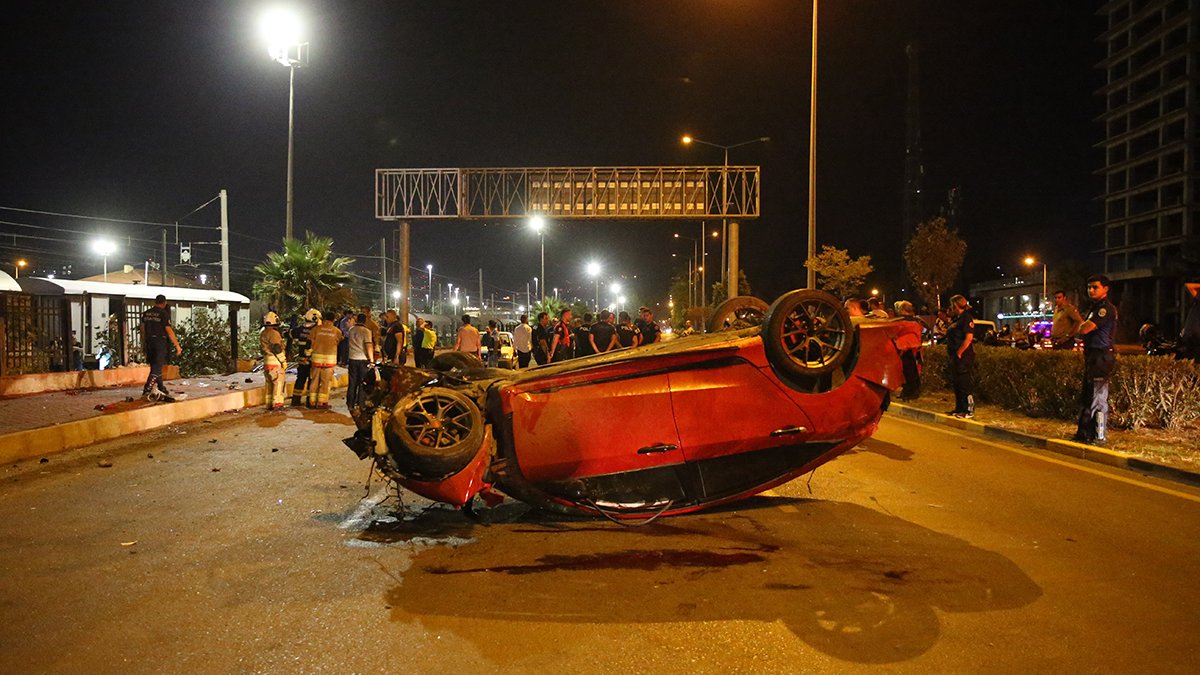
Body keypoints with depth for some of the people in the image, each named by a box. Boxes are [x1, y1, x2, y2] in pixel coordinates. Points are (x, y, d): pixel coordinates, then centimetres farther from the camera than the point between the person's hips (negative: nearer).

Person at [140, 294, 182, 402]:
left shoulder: (146, 313, 9)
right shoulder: (164, 314, -12)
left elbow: (143, 329, 16)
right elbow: (169, 331, -15)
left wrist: (144, 343, 27)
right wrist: (177, 345, -11)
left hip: (149, 343, 7)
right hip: (161, 343, -7)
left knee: (155, 366, 14)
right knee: (157, 367, -6)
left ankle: (161, 388, 23)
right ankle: (147, 389, -15)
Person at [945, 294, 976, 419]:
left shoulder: (967, 318, -11)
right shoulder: (957, 319, 17)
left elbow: (969, 338, -20)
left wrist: (959, 352, -20)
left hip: (964, 357, -10)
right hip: (956, 357, 10)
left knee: (966, 384, -6)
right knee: (956, 383, 14)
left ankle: (969, 411, -3)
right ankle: (959, 408, 22)